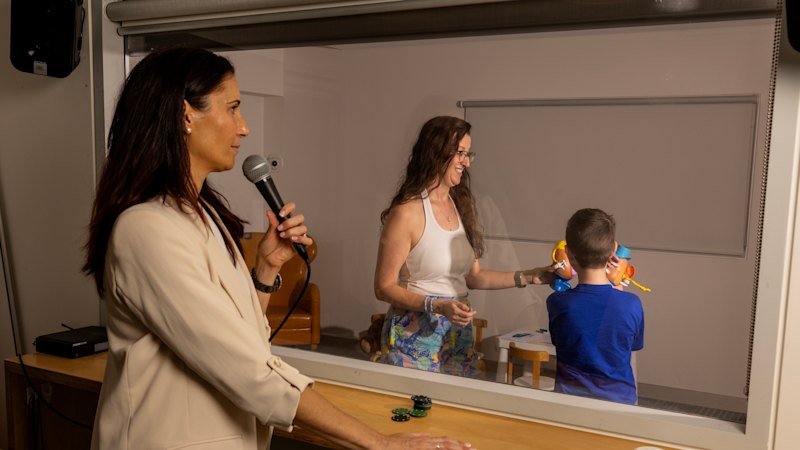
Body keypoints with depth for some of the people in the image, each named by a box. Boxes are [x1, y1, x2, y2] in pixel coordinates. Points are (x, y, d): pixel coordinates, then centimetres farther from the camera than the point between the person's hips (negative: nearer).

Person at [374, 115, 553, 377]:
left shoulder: (461, 206, 7)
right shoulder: (407, 212, -15)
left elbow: (472, 276, 13)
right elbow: (384, 287, -12)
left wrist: (526, 277, 6)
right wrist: (438, 306, -22)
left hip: (459, 335, 6)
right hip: (415, 337, -6)